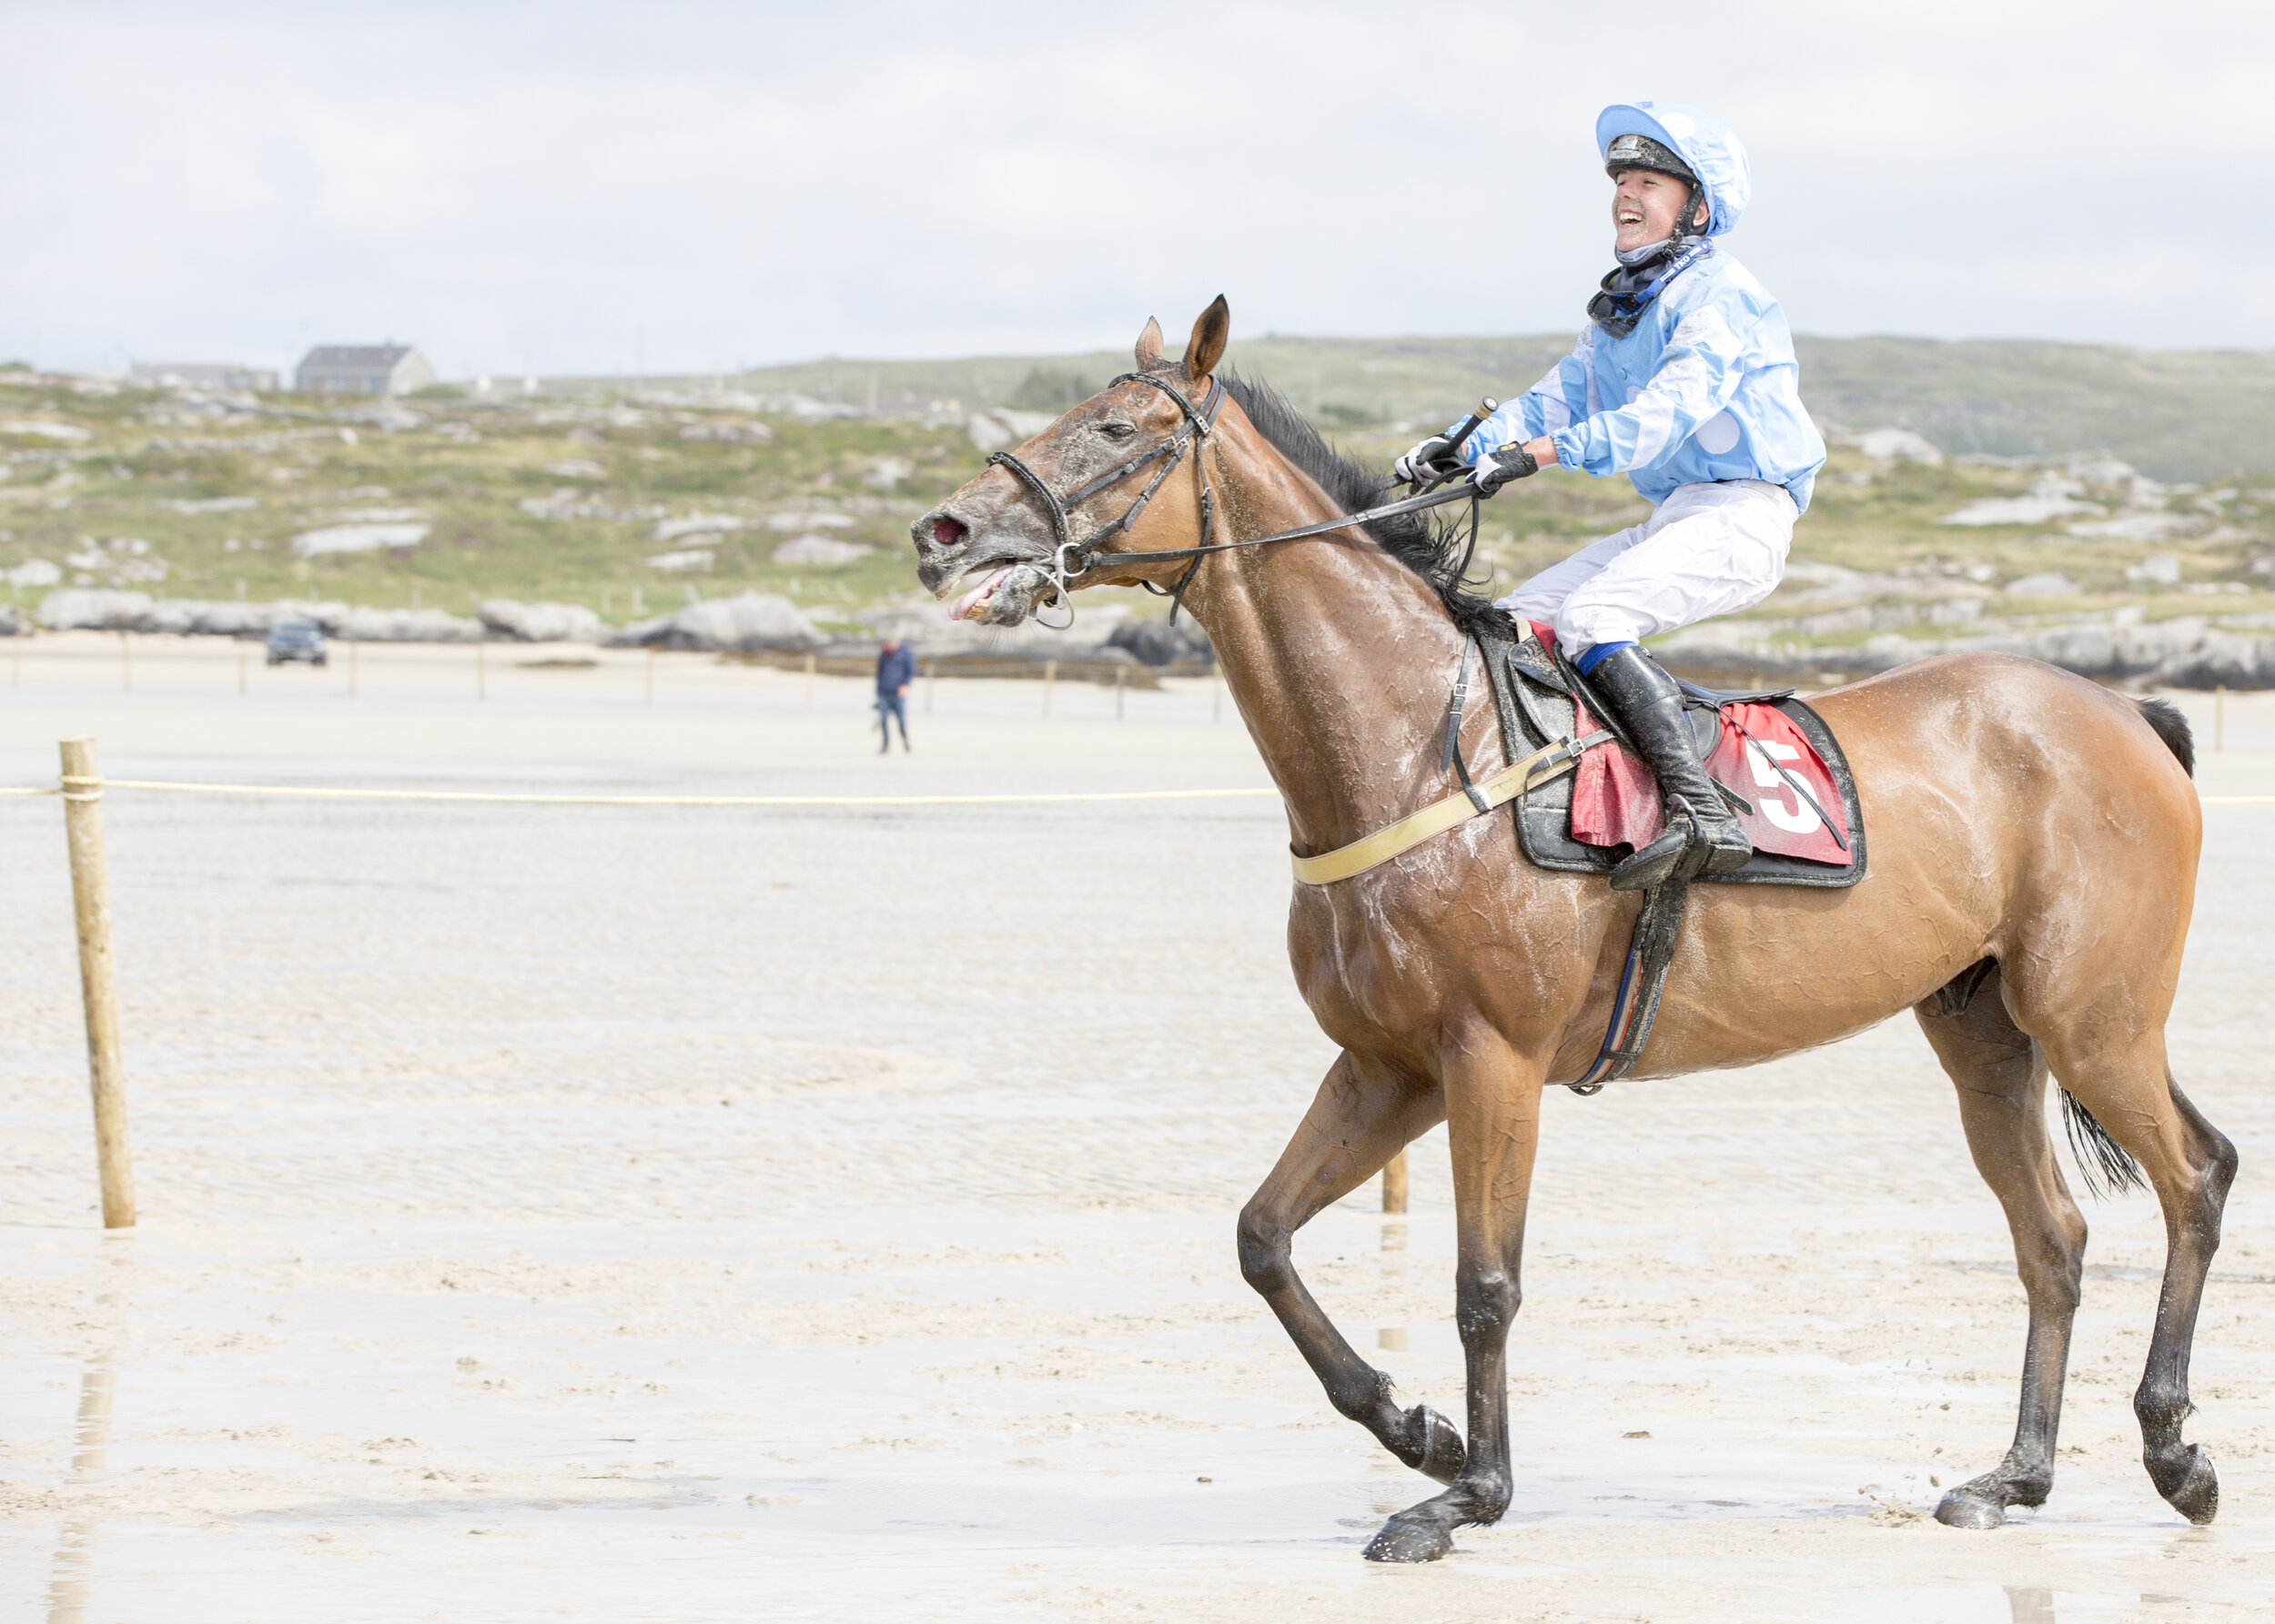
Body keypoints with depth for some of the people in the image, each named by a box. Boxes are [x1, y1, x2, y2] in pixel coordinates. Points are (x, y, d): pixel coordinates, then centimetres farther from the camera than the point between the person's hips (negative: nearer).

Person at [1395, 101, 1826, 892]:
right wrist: (1466, 450, -2)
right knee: (1518, 620, 3)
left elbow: (1668, 409, -25)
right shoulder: (1617, 311, 20)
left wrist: (1540, 451, -34)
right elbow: (1556, 397, 17)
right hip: (1671, 519, 10)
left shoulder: (1718, 296, -11)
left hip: (1743, 514, -10)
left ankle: (1700, 815, -39)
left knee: (1588, 617, -29)